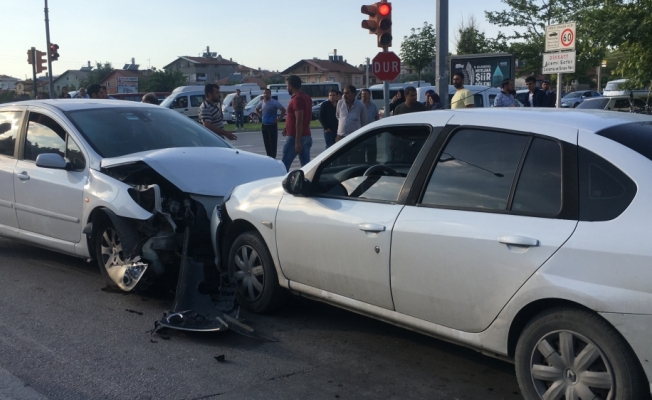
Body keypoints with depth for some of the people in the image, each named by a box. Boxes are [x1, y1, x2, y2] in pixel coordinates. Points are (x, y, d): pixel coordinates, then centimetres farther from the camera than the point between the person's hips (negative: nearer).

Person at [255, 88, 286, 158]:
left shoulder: (274, 102, -11)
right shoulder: (261, 103, 6)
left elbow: (283, 110, -12)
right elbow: (257, 109, 26)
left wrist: (279, 119, -12)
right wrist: (260, 116, 13)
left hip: (272, 125, -6)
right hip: (264, 125, 6)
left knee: (273, 142, -6)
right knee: (266, 142, 9)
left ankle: (273, 157, -3)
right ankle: (269, 156, 18)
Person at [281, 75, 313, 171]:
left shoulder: (297, 99, -16)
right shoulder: (306, 97, 13)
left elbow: (299, 121, -22)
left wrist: (297, 141, -24)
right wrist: (288, 128, 28)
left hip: (295, 137, -9)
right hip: (306, 136, 9)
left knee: (285, 165, -2)